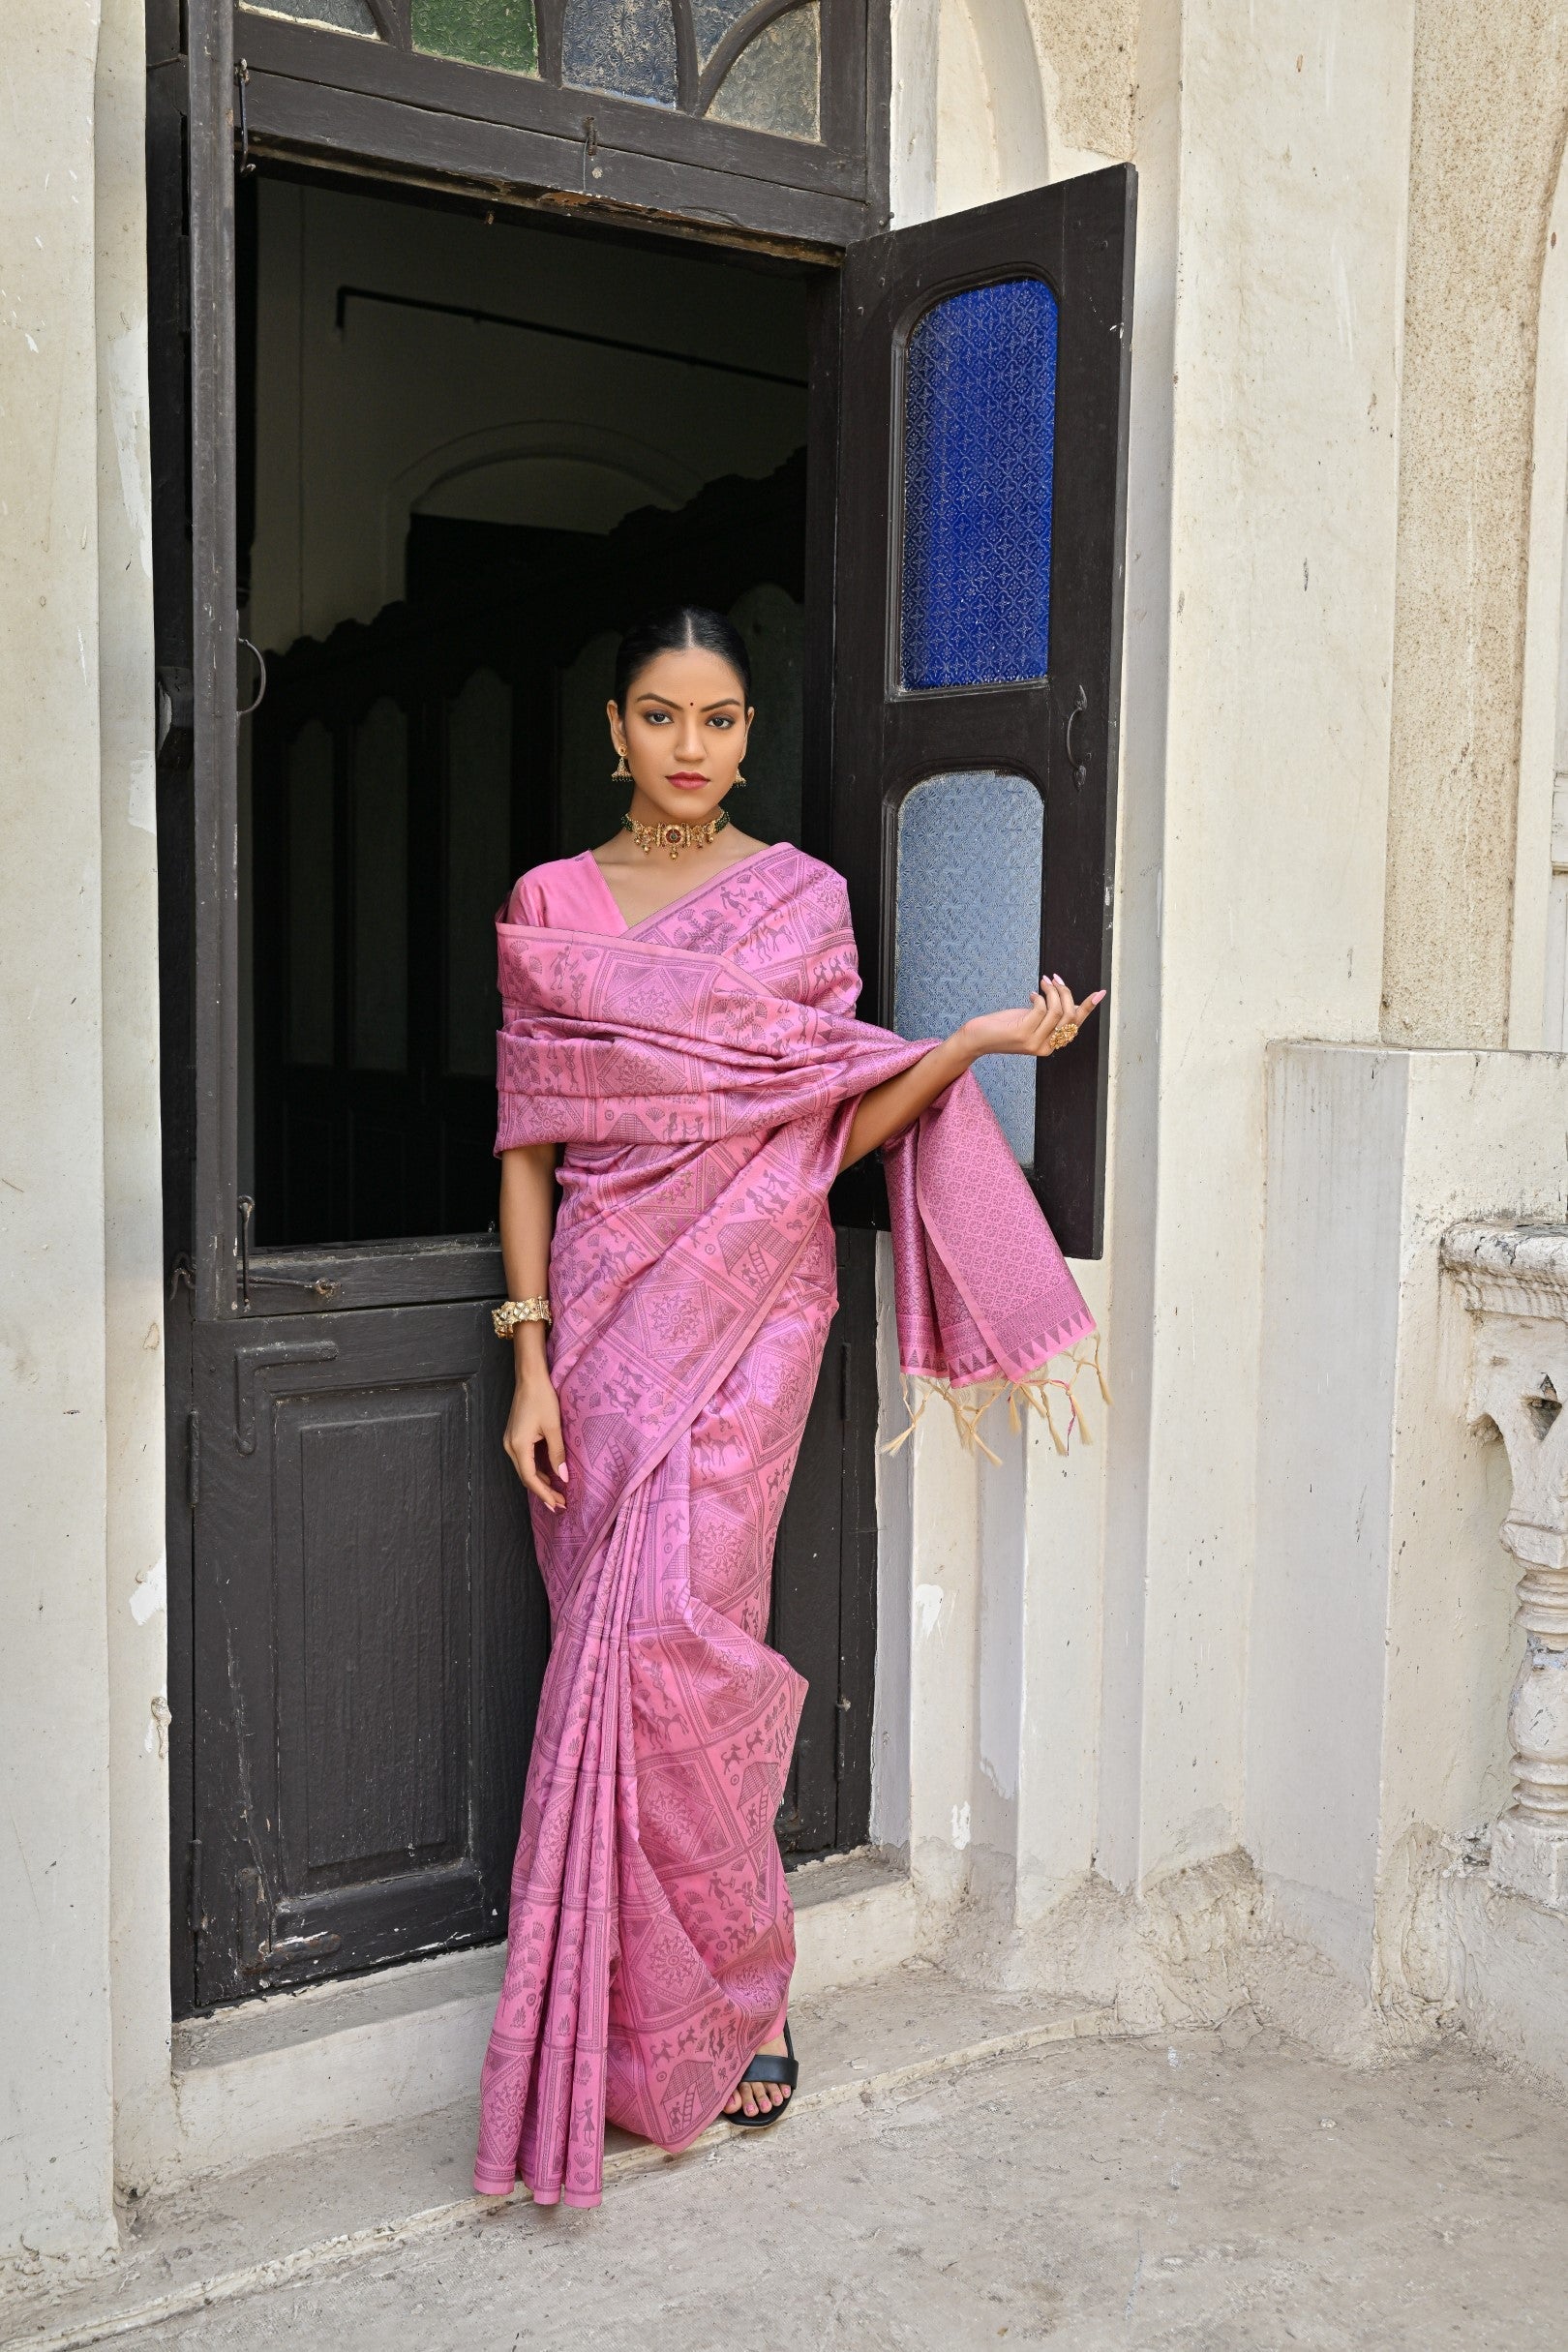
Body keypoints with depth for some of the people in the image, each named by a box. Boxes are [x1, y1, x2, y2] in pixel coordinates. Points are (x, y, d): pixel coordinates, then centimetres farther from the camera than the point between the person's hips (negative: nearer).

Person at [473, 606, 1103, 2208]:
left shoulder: (804, 900, 5)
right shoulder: (546, 909, 7)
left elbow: (840, 1129, 4)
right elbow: (529, 1147, 5)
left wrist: (983, 1042, -11)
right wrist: (530, 1355, -3)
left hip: (751, 1309, -1)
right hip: (606, 1306, 2)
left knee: (673, 1635, -9)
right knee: (620, 1642, 2)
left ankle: (726, 2003, 12)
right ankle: (635, 2021, 17)